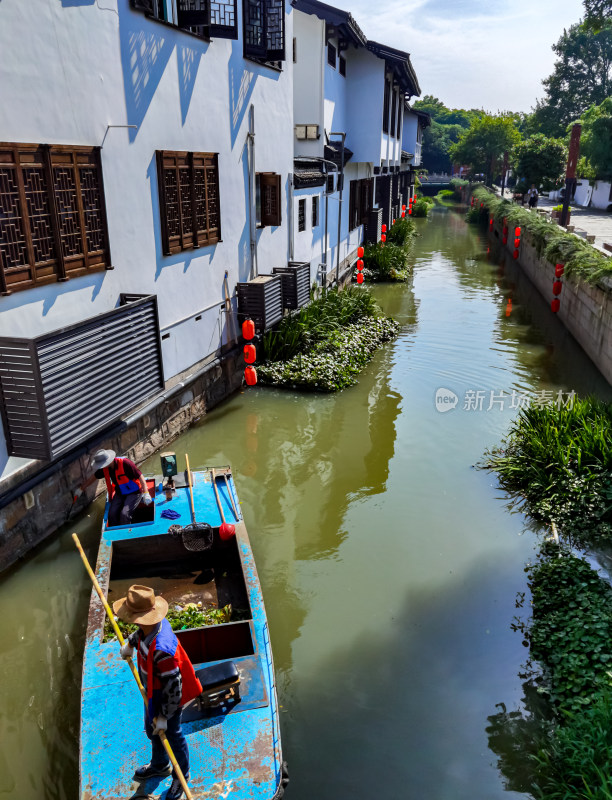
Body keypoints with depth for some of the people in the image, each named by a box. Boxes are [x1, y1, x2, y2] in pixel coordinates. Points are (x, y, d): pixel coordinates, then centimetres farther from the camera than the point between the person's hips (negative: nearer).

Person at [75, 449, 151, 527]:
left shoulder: (125, 463, -26)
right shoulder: (105, 468, -6)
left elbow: (140, 477, -25)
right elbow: (93, 478, 13)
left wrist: (146, 494, -32)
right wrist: (81, 489, 20)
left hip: (134, 493, -6)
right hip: (120, 493, 6)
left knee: (124, 514, -24)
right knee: (112, 513, -14)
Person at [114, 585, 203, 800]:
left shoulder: (162, 650, -44)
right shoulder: (155, 623, -19)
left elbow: (173, 687, -32)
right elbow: (140, 633, 10)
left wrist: (163, 716, -21)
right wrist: (130, 643, 24)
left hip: (168, 700, -8)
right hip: (152, 694, 8)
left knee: (172, 736, 18)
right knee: (151, 729, 30)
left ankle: (180, 778, 47)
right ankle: (159, 765, 59)